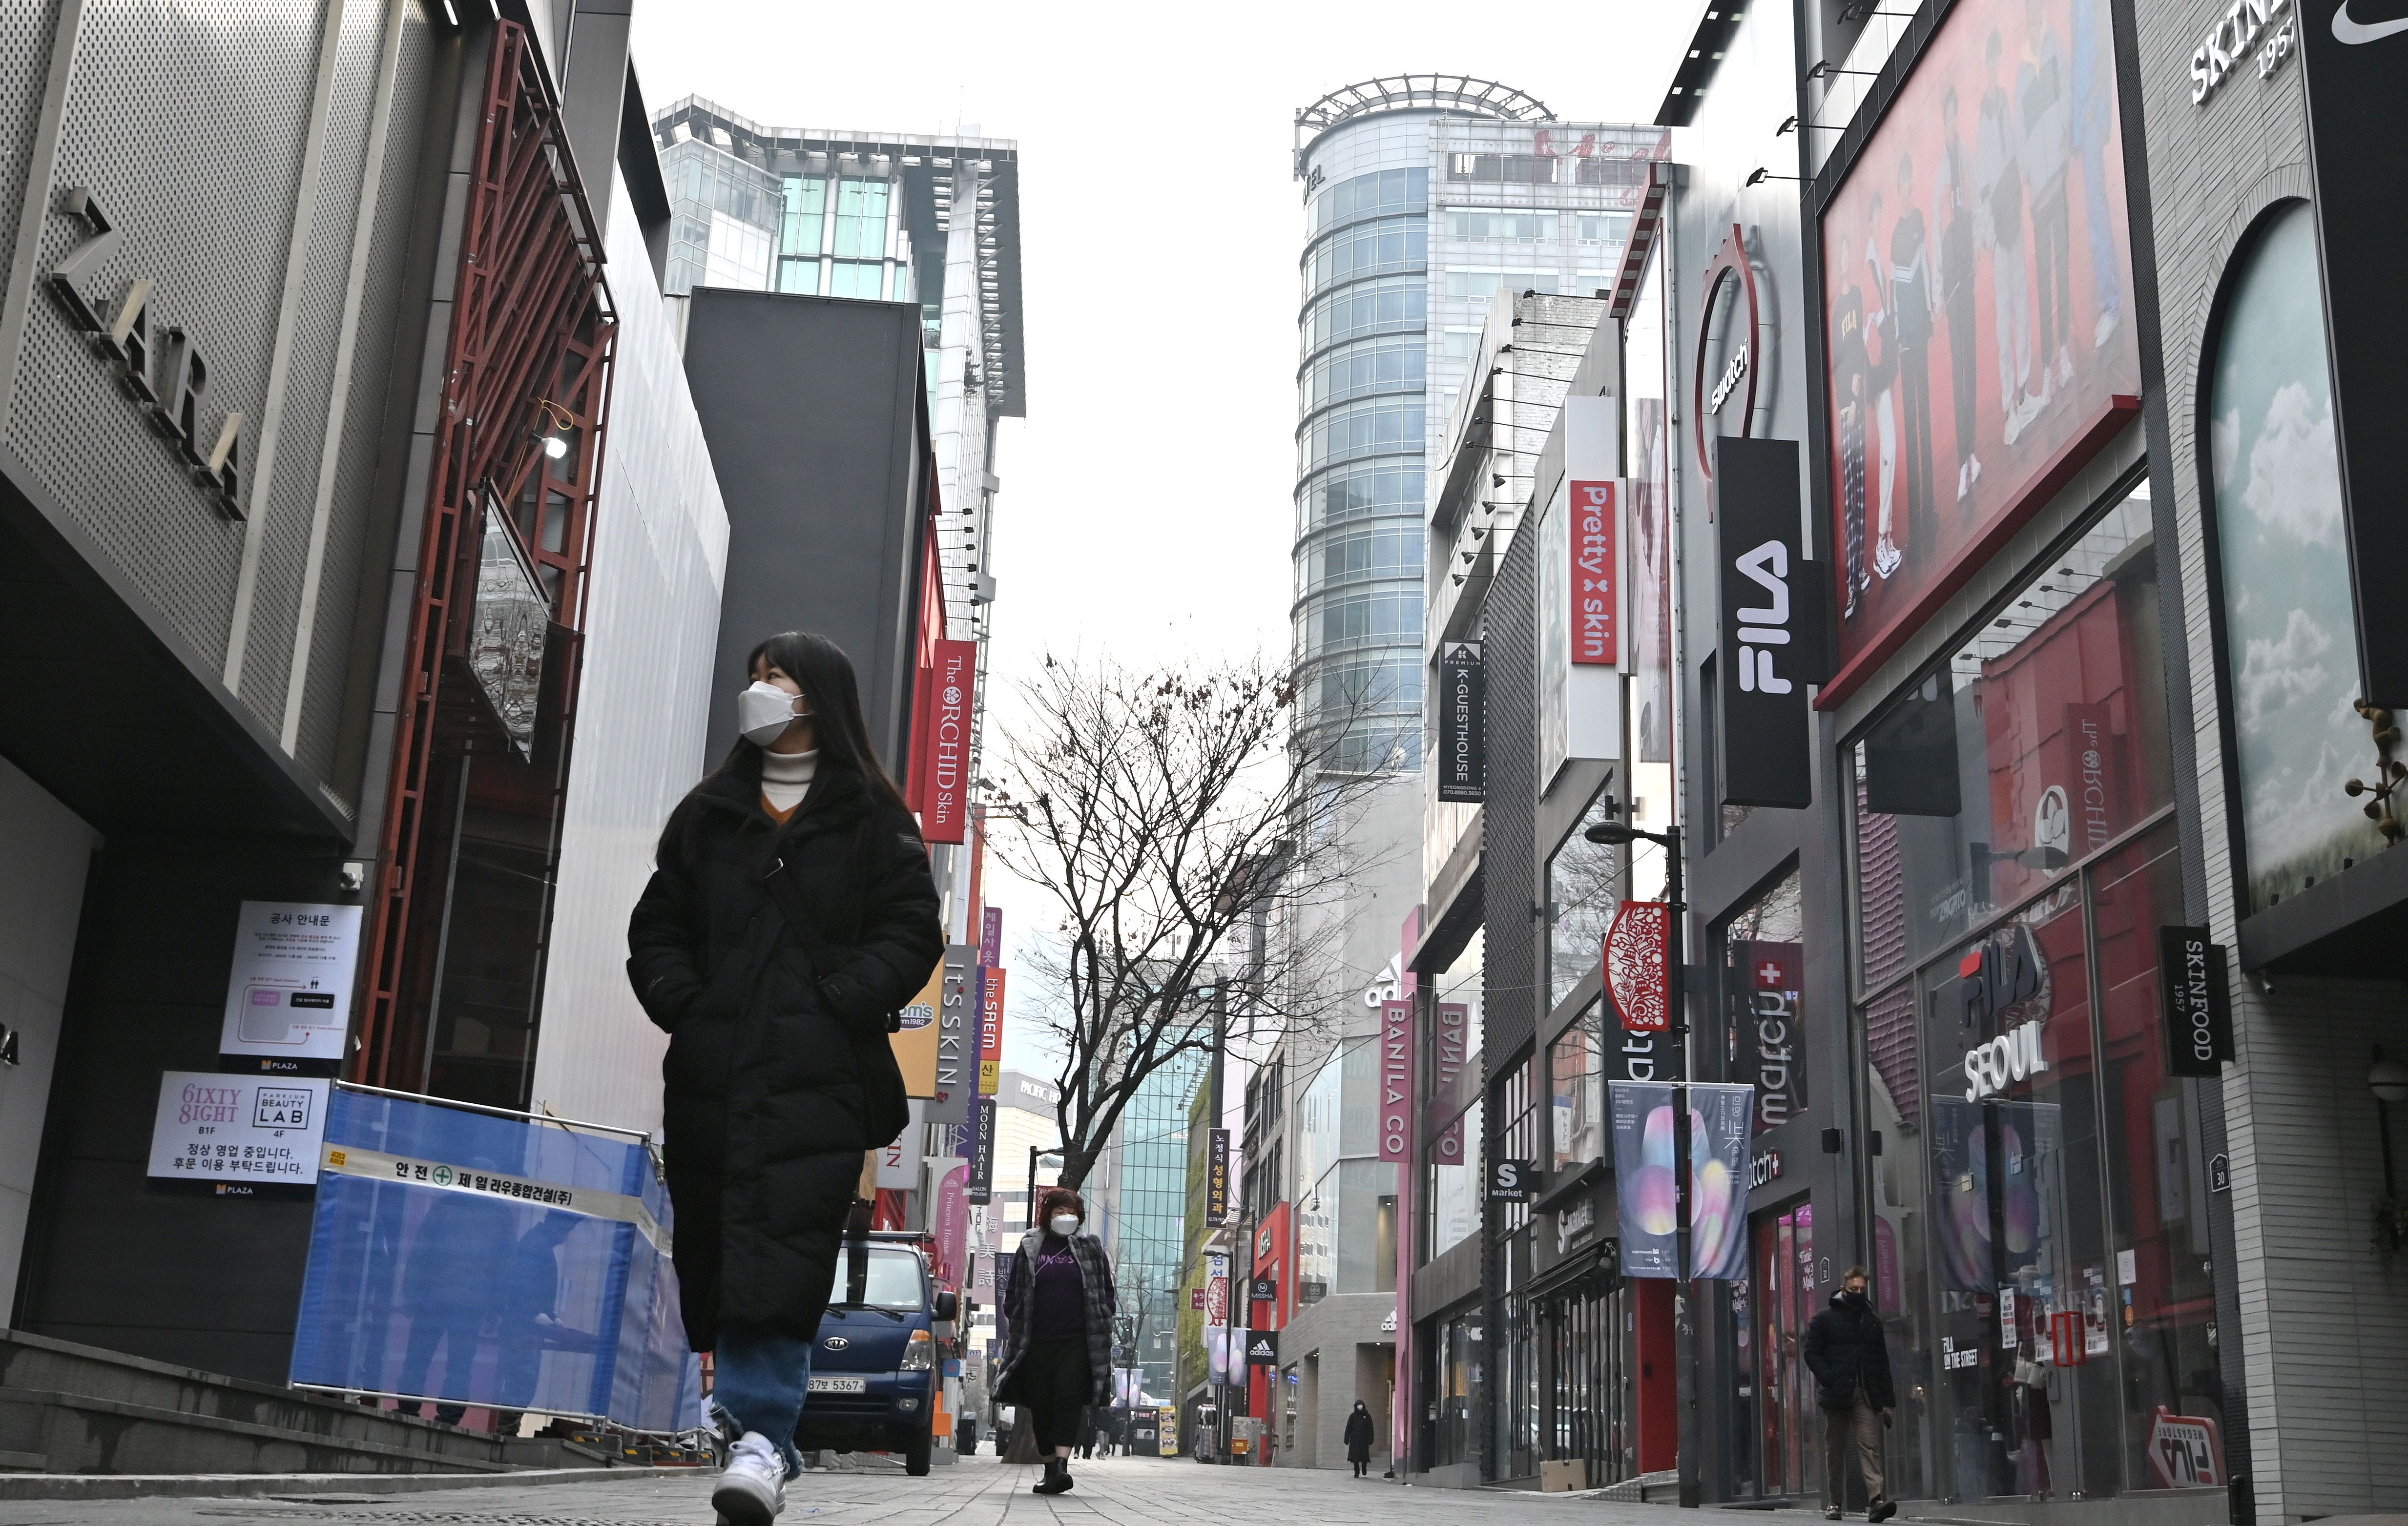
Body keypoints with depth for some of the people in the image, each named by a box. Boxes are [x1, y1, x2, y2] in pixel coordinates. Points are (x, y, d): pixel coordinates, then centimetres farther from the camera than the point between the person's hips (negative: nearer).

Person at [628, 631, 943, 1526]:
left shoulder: (872, 819, 8)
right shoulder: (708, 814, 19)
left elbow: (910, 935, 0)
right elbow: (657, 928, 18)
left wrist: (833, 1003, -12)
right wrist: (683, 1002, 0)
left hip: (818, 1072, -4)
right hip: (711, 1067, 5)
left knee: (786, 1245, -15)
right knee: (711, 1242, 5)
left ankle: (760, 1430, -19)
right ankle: (759, 1416, 18)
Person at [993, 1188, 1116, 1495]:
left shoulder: (1091, 1248, 9)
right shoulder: (1030, 1248, 9)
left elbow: (1107, 1294, 14)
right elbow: (1012, 1294, 14)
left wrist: (1102, 1327, 4)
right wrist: (1017, 1328, 6)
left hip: (1077, 1342, -2)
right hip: (1037, 1342, 2)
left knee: (1068, 1399, -15)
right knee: (1040, 1405, 4)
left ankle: (1062, 1465, -24)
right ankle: (1050, 1468, 16)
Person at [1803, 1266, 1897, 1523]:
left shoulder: (1873, 1321, 17)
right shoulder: (1825, 1319, 6)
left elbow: (1882, 1363, 17)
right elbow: (1812, 1353, 0)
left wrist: (1888, 1400, 11)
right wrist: (1829, 1381, -14)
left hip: (1866, 1395, 2)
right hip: (1837, 1395, -2)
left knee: (1870, 1447, -12)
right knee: (1835, 1451, 5)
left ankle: (1876, 1500, -23)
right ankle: (1834, 1503, 14)